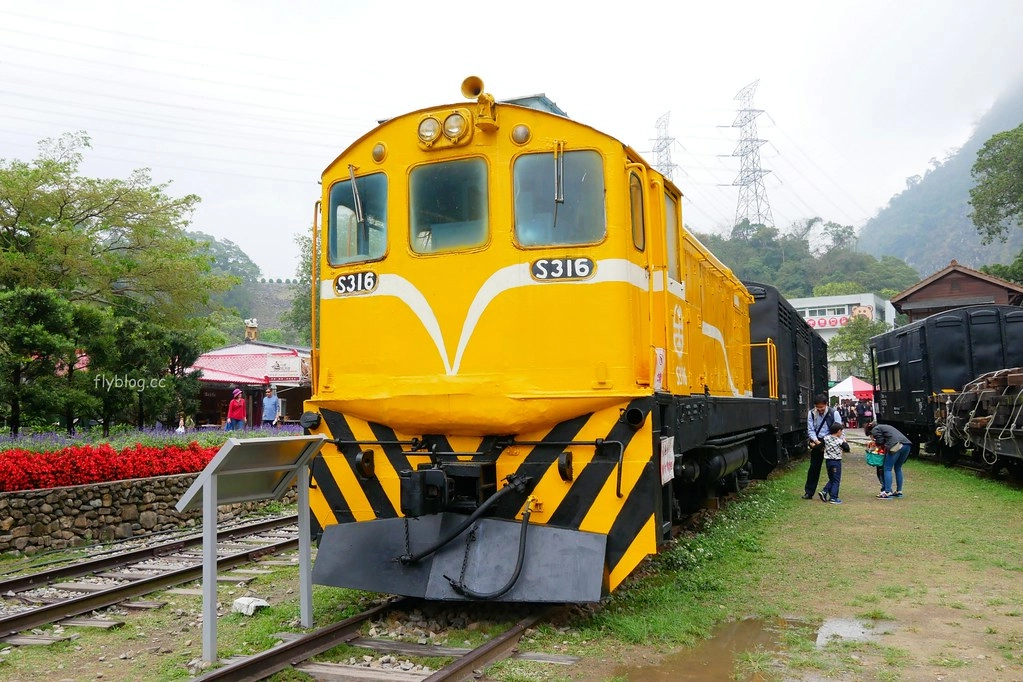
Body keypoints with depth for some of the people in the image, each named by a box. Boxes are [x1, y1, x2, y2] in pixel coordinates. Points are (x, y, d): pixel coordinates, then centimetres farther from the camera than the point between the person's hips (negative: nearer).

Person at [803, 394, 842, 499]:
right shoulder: (811, 414, -2)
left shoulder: (833, 413, -9)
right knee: (814, 467, 6)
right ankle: (809, 492, 13)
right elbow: (810, 430, -1)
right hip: (817, 442, 2)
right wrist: (816, 441, -18)